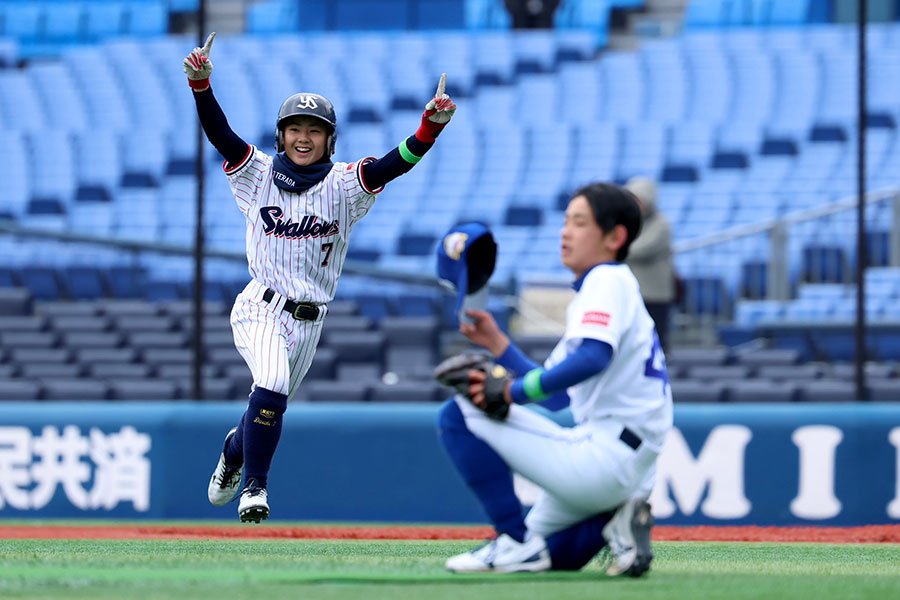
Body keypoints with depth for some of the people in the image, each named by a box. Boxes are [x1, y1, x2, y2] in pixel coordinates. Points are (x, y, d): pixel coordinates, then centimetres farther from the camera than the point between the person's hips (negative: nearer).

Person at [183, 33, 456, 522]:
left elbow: (394, 165, -15)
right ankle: (254, 486, -16)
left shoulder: (343, 185, -1)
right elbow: (220, 135, -13)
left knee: (270, 405, 13)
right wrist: (200, 84, -29)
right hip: (261, 309, -3)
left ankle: (234, 451, 47)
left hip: (308, 320, 3)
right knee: (273, 384, -27)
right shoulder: (259, 175, -1)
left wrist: (432, 125, -31)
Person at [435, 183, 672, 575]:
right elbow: (556, 393, 24)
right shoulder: (590, 292, 23)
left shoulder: (608, 280, -8)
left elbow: (592, 358, -28)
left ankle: (517, 543, -12)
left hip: (604, 454, -11)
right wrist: (497, 344, 17)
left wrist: (510, 391, -25)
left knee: (457, 415, -12)